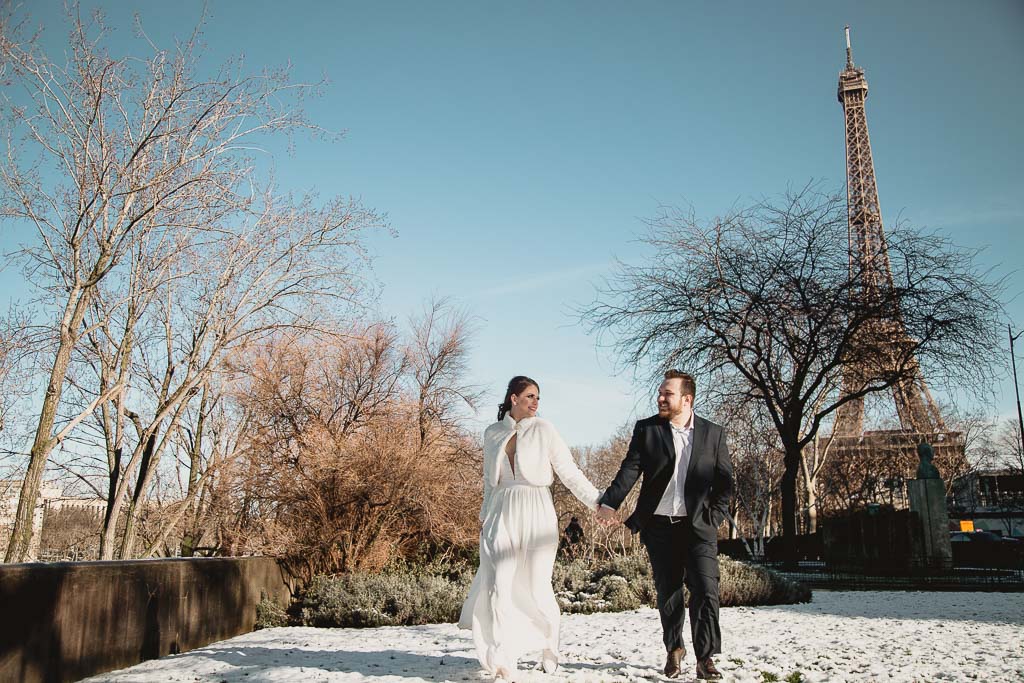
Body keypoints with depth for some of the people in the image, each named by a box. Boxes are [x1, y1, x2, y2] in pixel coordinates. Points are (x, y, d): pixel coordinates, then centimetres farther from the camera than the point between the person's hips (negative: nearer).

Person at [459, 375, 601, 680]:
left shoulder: (543, 430, 1)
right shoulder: (492, 433, 9)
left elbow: (569, 472, -1)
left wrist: (597, 502, -7)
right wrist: (485, 516, 18)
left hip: (536, 514, -2)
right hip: (502, 514, 2)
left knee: (537, 586, 2)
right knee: (500, 585, -7)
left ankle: (548, 646, 27)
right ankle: (504, 659, 4)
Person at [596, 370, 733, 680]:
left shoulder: (713, 433, 3)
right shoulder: (646, 429, 0)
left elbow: (725, 480, 7)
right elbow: (630, 469, -9)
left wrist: (715, 516, -2)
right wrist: (610, 503, -23)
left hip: (698, 526, 0)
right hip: (660, 526, 1)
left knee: (706, 591, -5)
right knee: (668, 593, 10)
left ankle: (706, 658, 7)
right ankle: (674, 649, 29)